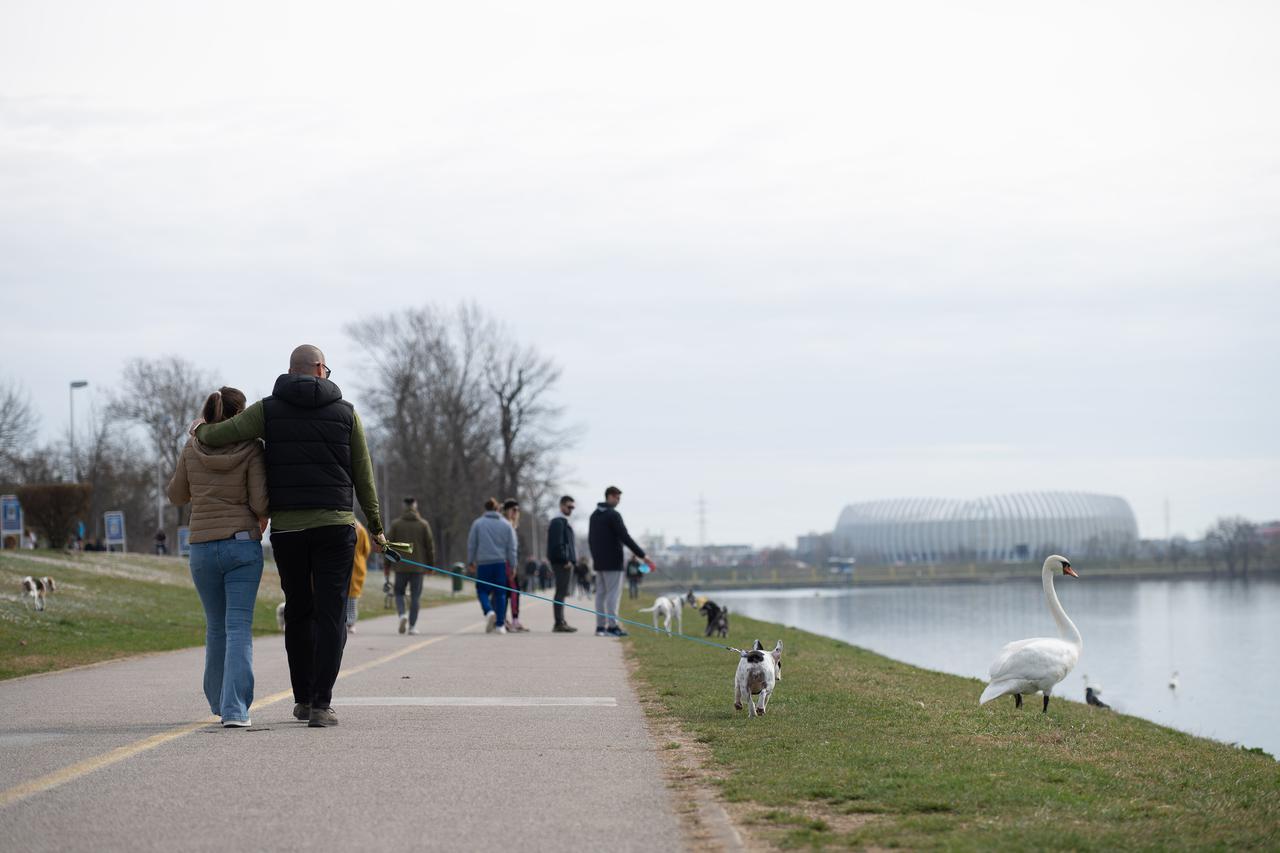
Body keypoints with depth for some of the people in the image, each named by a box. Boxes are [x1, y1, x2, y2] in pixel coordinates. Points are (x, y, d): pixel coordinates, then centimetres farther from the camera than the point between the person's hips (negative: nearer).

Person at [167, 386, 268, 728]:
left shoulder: (193, 449, 3)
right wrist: (261, 520, 11)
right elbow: (260, 502, -10)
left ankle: (219, 700, 31)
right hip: (243, 545, -3)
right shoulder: (251, 449, -7)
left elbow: (177, 495, 13)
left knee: (216, 626, 19)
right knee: (239, 627, -5)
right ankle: (235, 708, -17)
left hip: (202, 548, 3)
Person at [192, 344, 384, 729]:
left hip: (286, 527, 2)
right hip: (335, 525, -2)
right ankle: (321, 704, -11)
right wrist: (376, 527, 16)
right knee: (331, 614, -2)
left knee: (298, 613, 15)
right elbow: (363, 476, 6)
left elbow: (218, 436, -4)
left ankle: (303, 699, 20)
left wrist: (201, 429, 21)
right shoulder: (345, 413, 3)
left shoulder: (269, 410, 2)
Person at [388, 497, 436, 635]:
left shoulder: (396, 524, 1)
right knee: (415, 596, 5)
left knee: (399, 593, 12)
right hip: (418, 566, 0)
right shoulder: (423, 524, 1)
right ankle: (412, 626, 2)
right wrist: (431, 565, 10)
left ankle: (402, 615, -14)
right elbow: (430, 546, 2)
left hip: (400, 566, 0)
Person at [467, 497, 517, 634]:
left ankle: (489, 611, -22)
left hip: (483, 563, -2)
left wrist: (470, 562, 13)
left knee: (482, 591, 6)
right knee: (500, 593, 6)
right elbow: (511, 547, 5)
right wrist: (512, 565, 10)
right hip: (501, 563, 2)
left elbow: (471, 545, 4)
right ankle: (500, 624, 4)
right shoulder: (506, 525, 6)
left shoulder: (477, 524, 2)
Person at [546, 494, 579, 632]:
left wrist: (571, 560, 18)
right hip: (562, 563, -11)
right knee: (561, 592, -10)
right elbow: (558, 543, -19)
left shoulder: (563, 521, 22)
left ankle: (561, 622, 16)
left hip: (567, 562, 11)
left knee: (562, 593, 12)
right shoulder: (559, 521, -11)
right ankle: (559, 623, -12)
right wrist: (566, 560, -21)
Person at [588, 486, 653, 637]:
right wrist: (643, 556, -15)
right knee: (613, 594, -7)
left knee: (601, 593, 8)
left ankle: (600, 626, 7)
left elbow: (590, 539, 20)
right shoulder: (613, 515, -13)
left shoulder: (594, 515, 13)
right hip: (612, 562, -8)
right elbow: (625, 538, -18)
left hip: (599, 562, 8)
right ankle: (612, 626, -10)